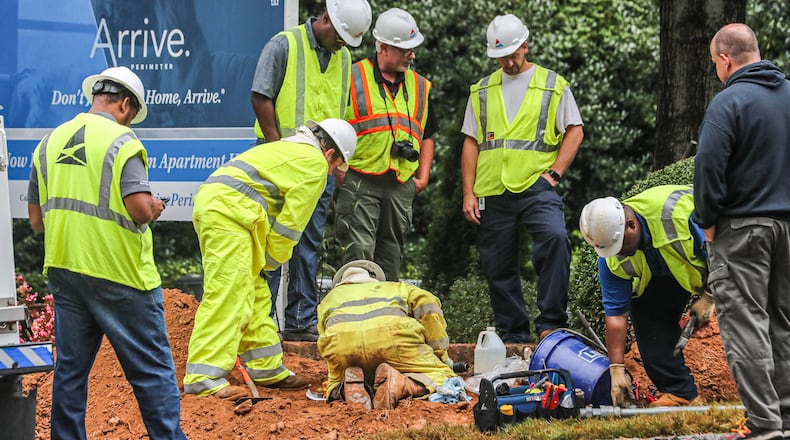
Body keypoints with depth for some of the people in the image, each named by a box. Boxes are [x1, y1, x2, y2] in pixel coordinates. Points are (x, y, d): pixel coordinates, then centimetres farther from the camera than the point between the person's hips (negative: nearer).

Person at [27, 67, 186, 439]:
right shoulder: (121, 141, -11)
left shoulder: (49, 143, 9)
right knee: (152, 370, 2)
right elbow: (140, 209, -22)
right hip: (119, 274, -6)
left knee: (70, 369, 12)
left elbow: (36, 219, 11)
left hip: (64, 270, 6)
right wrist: (154, 208, 0)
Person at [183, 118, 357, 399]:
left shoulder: (284, 148, 32)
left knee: (255, 295, 16)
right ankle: (203, 379, -18)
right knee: (226, 297, -13)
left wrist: (261, 261, 22)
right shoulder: (315, 163, 2)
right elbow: (291, 222, -2)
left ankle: (267, 369, 23)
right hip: (230, 210, -10)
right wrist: (269, 262, 9)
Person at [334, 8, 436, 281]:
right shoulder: (353, 79, -1)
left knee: (391, 254, 10)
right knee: (358, 251, -10)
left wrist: (423, 176, 11)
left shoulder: (420, 87, 15)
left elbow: (427, 136, 22)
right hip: (359, 182, -5)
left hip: (402, 185, 5)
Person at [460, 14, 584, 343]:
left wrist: (554, 174, -6)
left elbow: (574, 131, 6)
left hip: (537, 188, -3)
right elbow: (471, 143, 14)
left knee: (555, 238, -28)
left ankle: (551, 324, -23)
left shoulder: (553, 85, 7)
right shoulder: (482, 91, 15)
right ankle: (513, 335, 16)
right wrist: (469, 193, 6)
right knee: (498, 267, 5)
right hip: (492, 193, 4)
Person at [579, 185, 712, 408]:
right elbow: (615, 314, -18)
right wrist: (617, 370, -21)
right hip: (663, 276, 4)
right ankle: (678, 391, -5)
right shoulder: (611, 260, -24)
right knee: (644, 313, -11)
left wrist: (708, 297, -27)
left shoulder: (679, 211, -43)